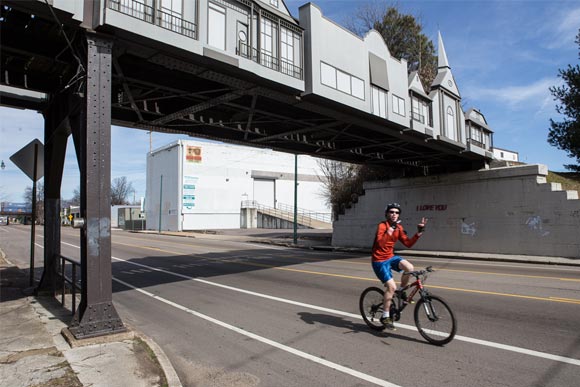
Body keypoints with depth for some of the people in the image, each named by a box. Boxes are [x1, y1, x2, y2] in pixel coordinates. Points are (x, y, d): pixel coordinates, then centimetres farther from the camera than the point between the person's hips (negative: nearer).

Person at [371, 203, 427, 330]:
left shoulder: (399, 228, 3)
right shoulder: (382, 226, -17)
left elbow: (408, 243, -1)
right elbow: (380, 243, -32)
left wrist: (419, 233, -12)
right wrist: (390, 230, -42)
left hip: (391, 257, 6)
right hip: (380, 261, -6)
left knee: (409, 267, -22)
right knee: (391, 287, -14)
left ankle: (401, 292, 5)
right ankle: (385, 316, 3)